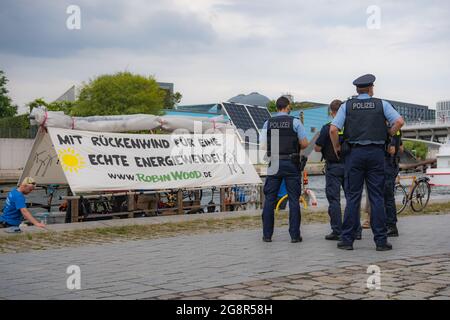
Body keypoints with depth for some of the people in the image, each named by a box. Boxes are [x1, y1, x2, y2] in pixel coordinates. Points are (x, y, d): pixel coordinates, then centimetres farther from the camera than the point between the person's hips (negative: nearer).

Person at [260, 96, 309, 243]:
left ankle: (267, 234, 9)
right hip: (291, 164, -2)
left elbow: (263, 146, 0)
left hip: (274, 163, 2)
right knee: (294, 199, 3)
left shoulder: (268, 123, 5)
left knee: (269, 199, 8)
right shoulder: (295, 122, -1)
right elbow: (304, 144, -2)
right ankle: (295, 235, 2)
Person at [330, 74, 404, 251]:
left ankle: (347, 239, 3)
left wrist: (336, 147, 7)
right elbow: (399, 121, -7)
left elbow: (333, 129, -7)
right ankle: (381, 240, 3)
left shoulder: (347, 106, 5)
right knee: (377, 197, 3)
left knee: (353, 197, 4)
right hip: (376, 153, 0)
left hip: (354, 152, 0)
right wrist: (388, 135, 9)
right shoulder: (382, 104, 6)